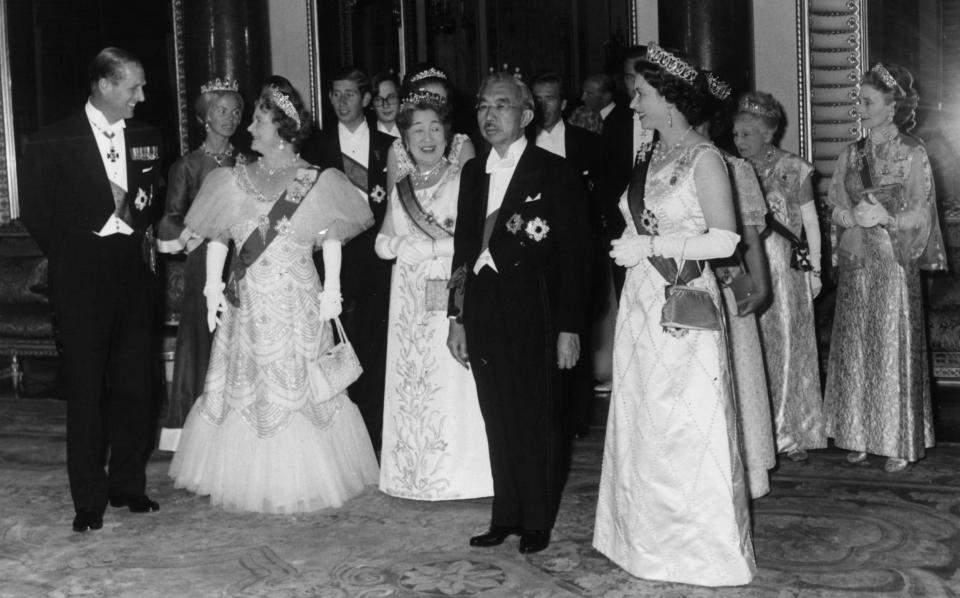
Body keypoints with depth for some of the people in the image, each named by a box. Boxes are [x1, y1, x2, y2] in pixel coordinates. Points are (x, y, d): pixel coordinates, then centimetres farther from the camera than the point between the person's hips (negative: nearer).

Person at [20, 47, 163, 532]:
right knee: (86, 389, 1)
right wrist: (71, 260, -3)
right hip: (81, 276, -3)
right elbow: (37, 214, -1)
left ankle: (129, 486, 20)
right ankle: (89, 500, 9)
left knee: (134, 385, 7)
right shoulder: (52, 142, -3)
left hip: (134, 272, 4)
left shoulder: (147, 138, 10)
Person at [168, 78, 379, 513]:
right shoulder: (235, 181, 8)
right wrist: (213, 287, -2)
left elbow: (332, 240, -2)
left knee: (299, 388, 2)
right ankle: (252, 479, 18)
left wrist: (331, 290, -11)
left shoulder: (316, 182, 0)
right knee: (245, 388, 5)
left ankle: (301, 481, 15)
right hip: (247, 306, 3)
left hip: (298, 306, -2)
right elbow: (217, 239, 8)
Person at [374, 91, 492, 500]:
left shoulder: (463, 179, -2)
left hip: (452, 294, -5)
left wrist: (421, 244, -9)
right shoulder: (401, 187, 15)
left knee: (453, 382, -6)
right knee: (410, 380, 4)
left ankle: (460, 476, 3)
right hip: (409, 297, 5)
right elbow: (383, 244, 11)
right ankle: (416, 474, 13)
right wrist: (432, 243, -7)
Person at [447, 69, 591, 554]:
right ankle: (506, 516, 21)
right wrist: (457, 317, 10)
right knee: (498, 420, 9)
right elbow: (462, 246, 15)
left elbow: (575, 254, -6)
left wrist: (569, 327, -10)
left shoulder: (556, 172, -3)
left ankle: (538, 521, 17)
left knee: (537, 421, 4)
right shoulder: (473, 172, 13)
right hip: (482, 312, 5)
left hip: (532, 315, -4)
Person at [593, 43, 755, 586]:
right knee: (644, 424, 11)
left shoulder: (704, 158, -9)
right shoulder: (654, 156, 12)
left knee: (689, 428, -1)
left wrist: (650, 246, -15)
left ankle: (704, 549, 14)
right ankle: (653, 538, 24)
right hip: (643, 306, 7)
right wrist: (633, 241, 4)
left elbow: (725, 240, -15)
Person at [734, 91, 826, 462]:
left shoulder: (794, 170, -1)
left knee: (787, 345, 2)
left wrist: (814, 269, -2)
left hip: (786, 271, -2)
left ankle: (792, 434, 11)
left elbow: (810, 222, 2)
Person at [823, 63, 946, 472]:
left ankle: (899, 443, 8)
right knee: (854, 350, 6)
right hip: (855, 265, 5)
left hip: (894, 265, -5)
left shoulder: (912, 154, -4)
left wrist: (886, 218, -23)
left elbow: (920, 216, -6)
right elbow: (835, 208, 8)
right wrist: (854, 216, -13)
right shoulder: (851, 155, 10)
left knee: (894, 350, -2)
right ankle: (860, 436, 16)